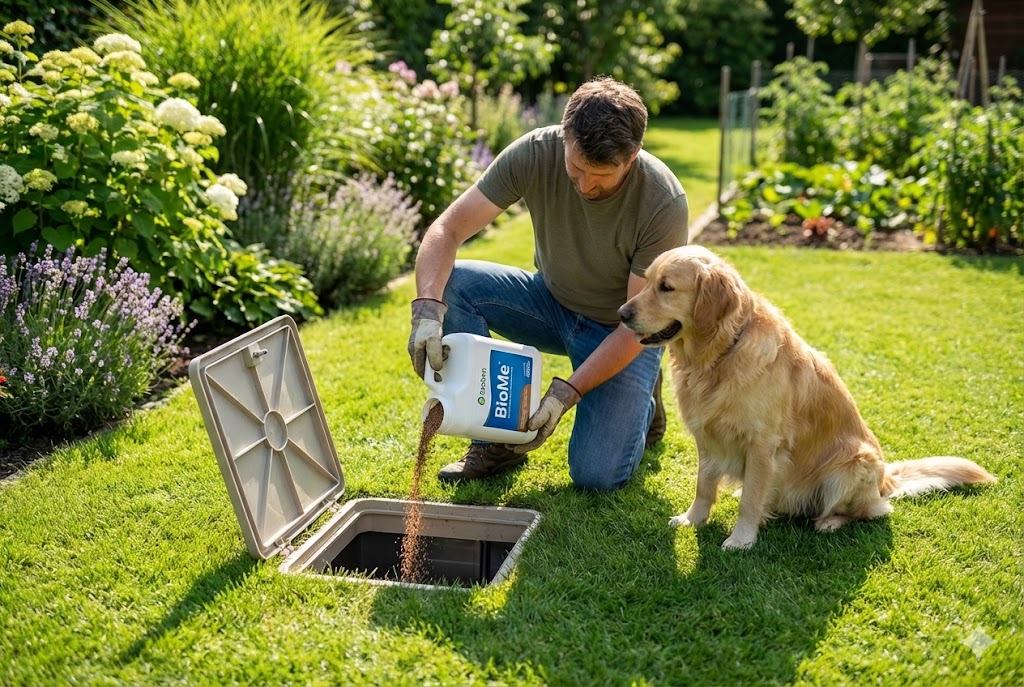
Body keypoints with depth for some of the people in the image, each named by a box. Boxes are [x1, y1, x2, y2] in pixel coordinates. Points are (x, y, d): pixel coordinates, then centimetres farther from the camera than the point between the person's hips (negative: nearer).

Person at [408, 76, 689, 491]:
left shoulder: (664, 203, -29)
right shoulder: (535, 153, -22)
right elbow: (448, 228, -24)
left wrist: (567, 392, -32)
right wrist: (427, 309, -42)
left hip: (620, 331, -3)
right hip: (551, 302, 4)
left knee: (596, 476, -19)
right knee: (452, 285, -23)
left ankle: (639, 399, 15)